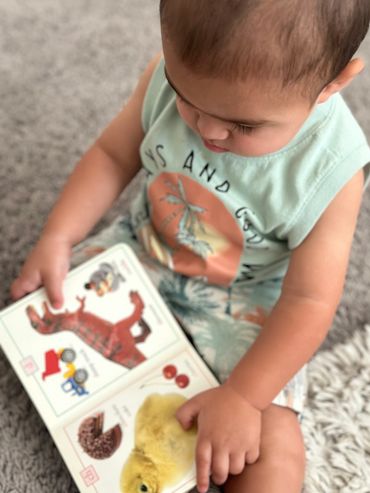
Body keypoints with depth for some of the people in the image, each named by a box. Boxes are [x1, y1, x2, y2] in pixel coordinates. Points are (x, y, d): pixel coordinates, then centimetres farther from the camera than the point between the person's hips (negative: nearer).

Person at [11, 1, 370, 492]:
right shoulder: (172, 74, -20)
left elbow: (309, 300, -23)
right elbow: (112, 155, -5)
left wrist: (242, 396, -27)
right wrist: (57, 237, -15)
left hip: (244, 303, -3)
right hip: (141, 254, 4)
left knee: (266, 440, -19)